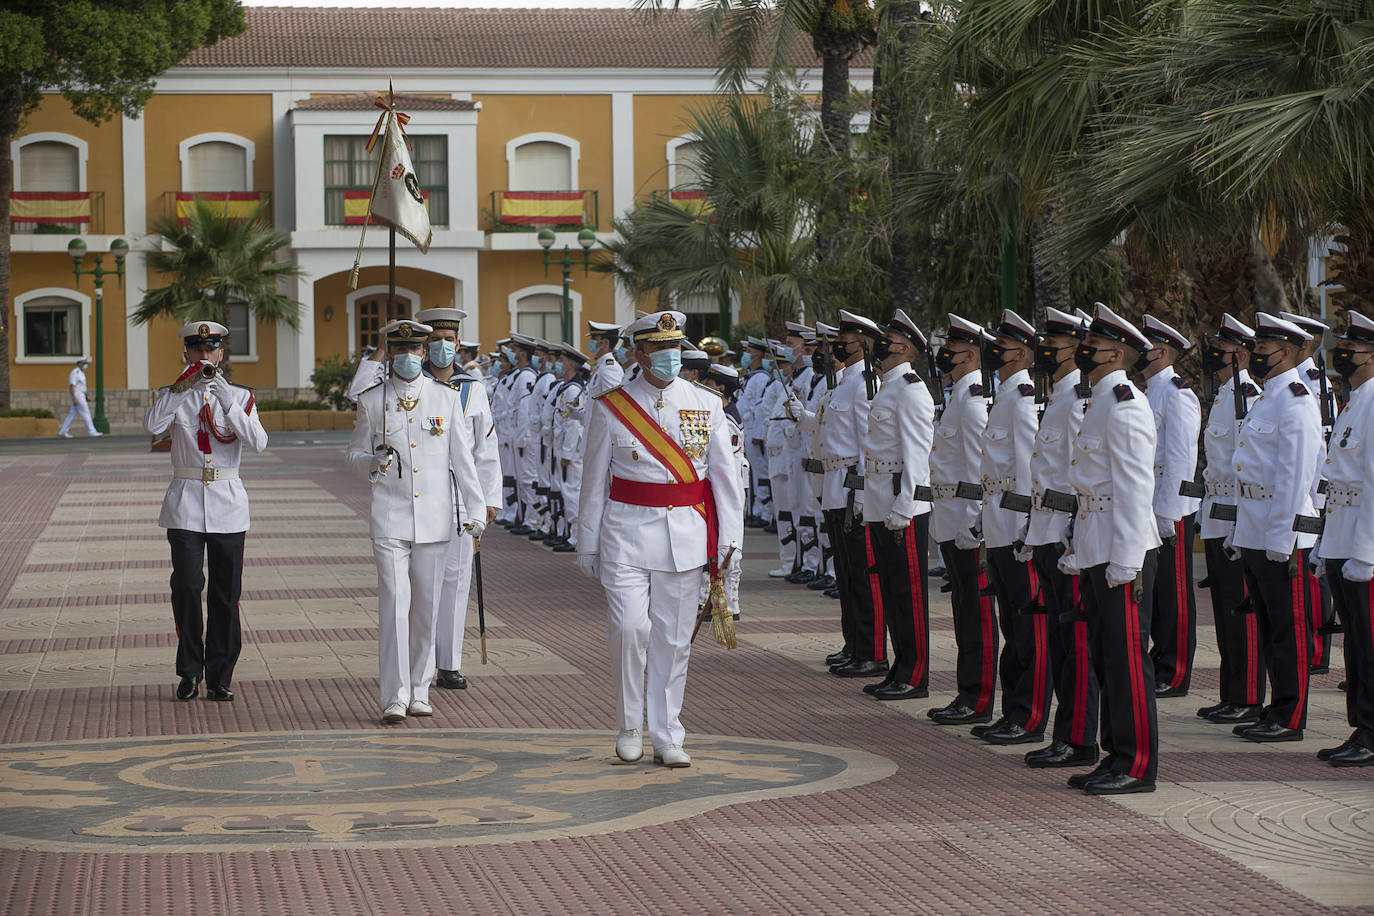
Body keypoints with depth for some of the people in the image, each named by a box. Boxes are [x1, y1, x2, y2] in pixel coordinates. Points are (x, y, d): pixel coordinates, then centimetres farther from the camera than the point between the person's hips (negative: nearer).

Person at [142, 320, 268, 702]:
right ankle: (189, 672, 5)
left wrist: (228, 404, -21)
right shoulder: (173, 396, 6)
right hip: (185, 504, -1)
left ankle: (220, 677, 10)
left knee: (226, 592, 2)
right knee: (186, 587, -8)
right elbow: (152, 425, -16)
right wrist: (184, 386, -22)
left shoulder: (240, 397, 7)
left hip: (228, 503, 1)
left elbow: (258, 443, -10)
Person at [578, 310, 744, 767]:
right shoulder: (611, 407, 1)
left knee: (673, 637, 4)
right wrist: (588, 543, 6)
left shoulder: (706, 405, 5)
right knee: (629, 627, -13)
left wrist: (729, 536, 1)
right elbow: (594, 481, 6)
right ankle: (629, 727, 5)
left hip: (685, 536, 2)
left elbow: (725, 474, 7)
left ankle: (667, 738, 13)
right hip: (628, 532, -2)